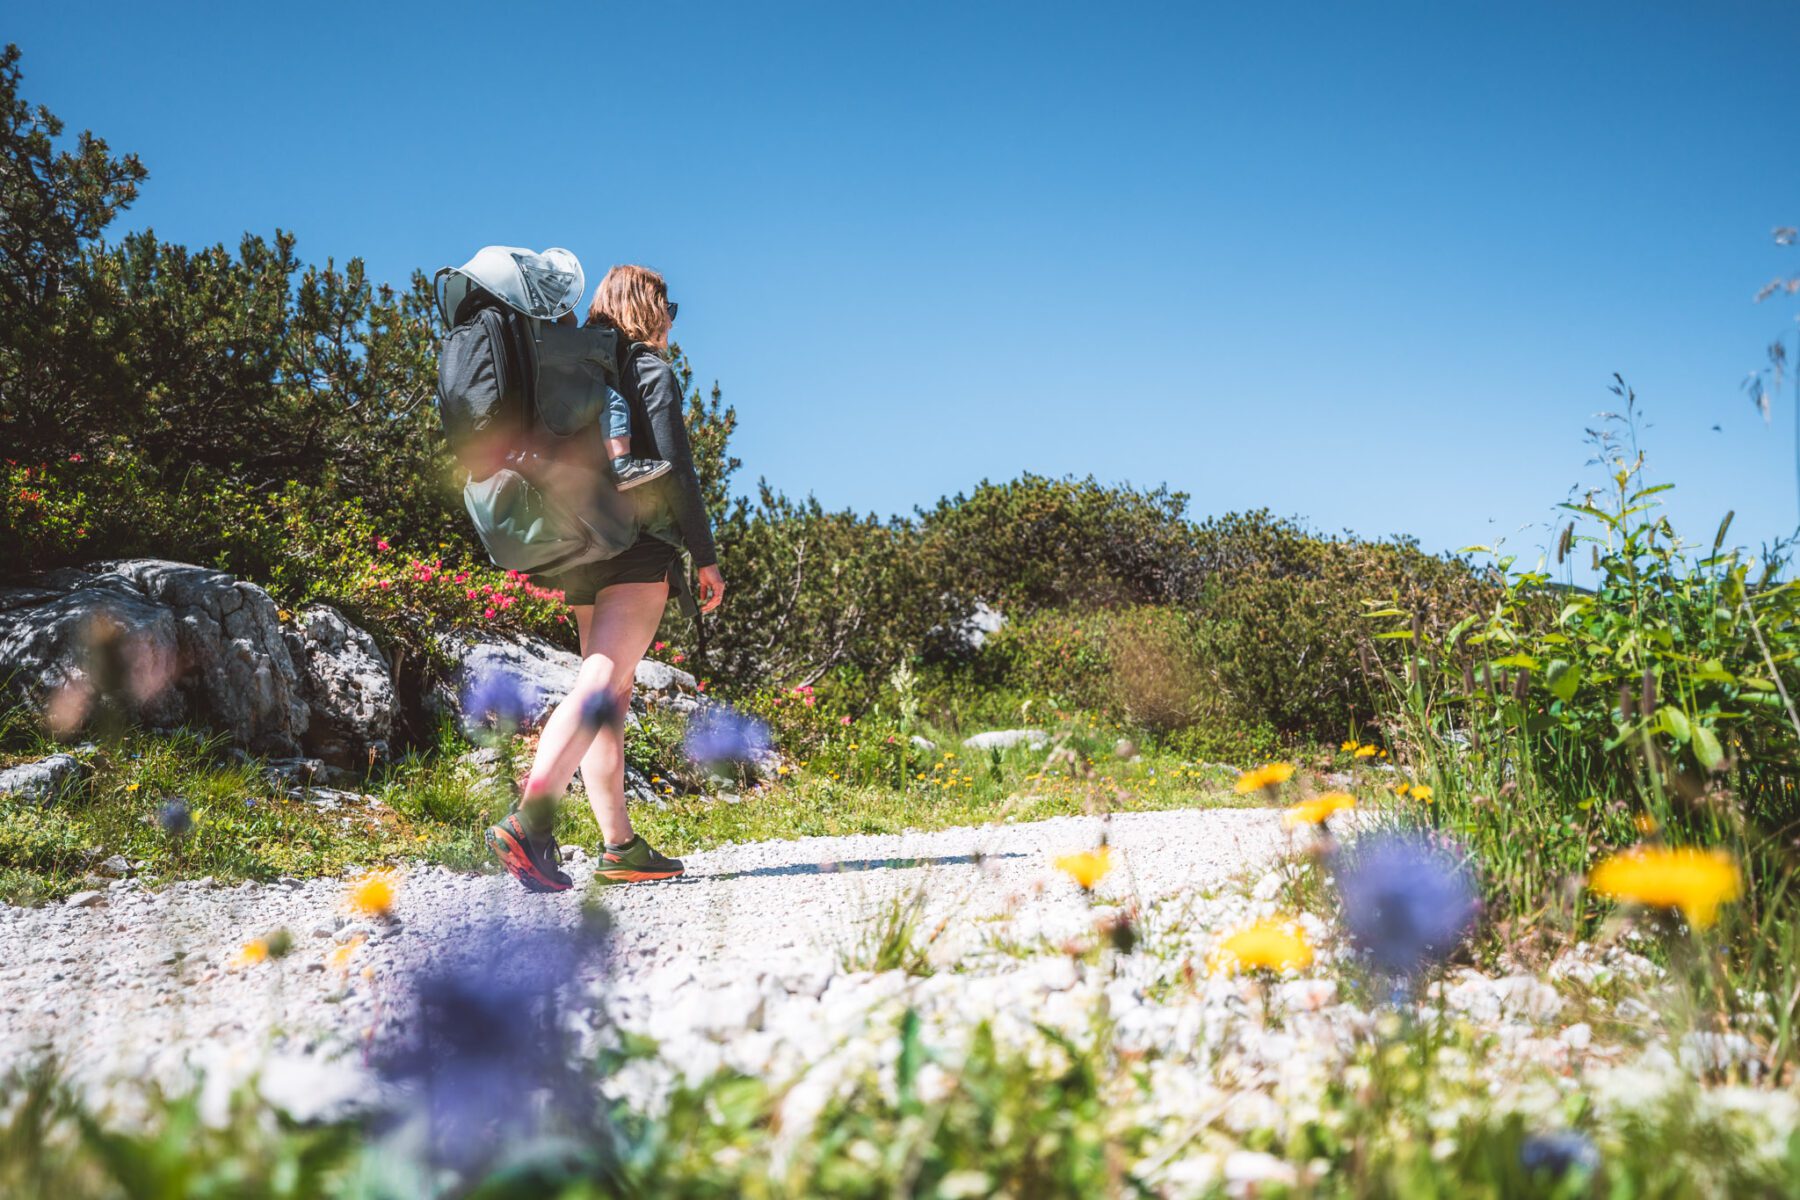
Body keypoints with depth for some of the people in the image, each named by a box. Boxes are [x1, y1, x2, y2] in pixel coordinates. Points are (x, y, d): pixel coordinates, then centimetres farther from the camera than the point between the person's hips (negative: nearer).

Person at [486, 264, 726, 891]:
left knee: (611, 694, 10)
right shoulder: (652, 370, -2)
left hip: (580, 548, 8)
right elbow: (676, 471, -8)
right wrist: (705, 557, -4)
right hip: (639, 546, -8)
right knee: (601, 683, -18)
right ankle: (528, 821, -33)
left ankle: (619, 847, 11)